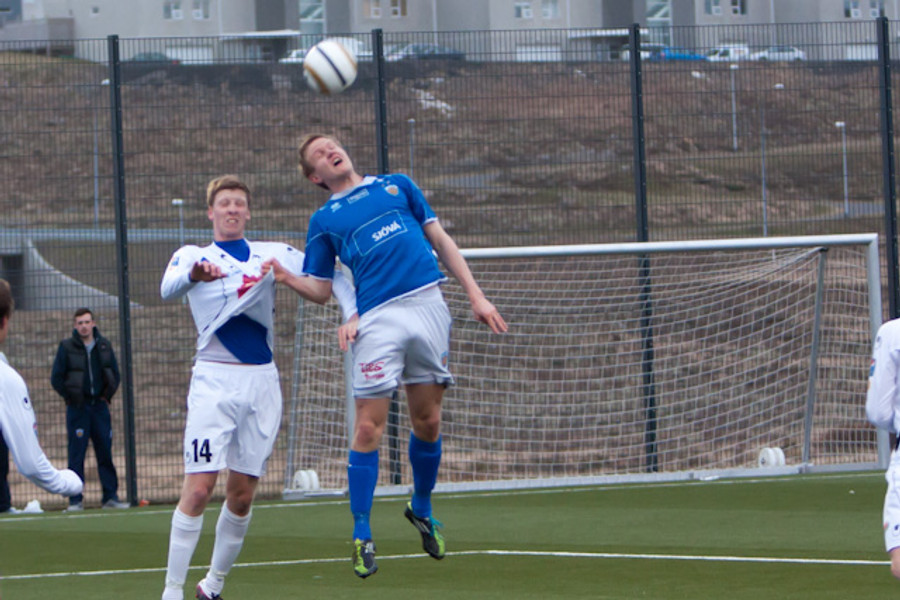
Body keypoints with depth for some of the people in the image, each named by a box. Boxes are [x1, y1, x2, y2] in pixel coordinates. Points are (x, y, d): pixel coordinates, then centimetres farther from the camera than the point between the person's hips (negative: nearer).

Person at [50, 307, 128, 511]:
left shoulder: (104, 346, 8)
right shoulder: (67, 347, -2)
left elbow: (115, 374, 16)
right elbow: (56, 378, 0)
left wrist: (107, 396, 7)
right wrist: (70, 399, -3)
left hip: (99, 405, 3)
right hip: (77, 408, -3)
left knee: (105, 453, 2)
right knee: (76, 454, -5)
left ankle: (110, 496, 6)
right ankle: (76, 500, -4)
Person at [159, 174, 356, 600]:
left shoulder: (273, 255, 12)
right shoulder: (192, 256, 3)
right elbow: (168, 289, -19)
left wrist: (351, 312, -8)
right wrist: (193, 275, -42)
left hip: (262, 381, 3)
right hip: (214, 379, -3)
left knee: (242, 496, 4)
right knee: (199, 489, -13)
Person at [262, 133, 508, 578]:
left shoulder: (397, 186, 18)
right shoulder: (324, 220, 13)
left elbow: (441, 241, 19)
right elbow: (320, 290, 10)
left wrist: (475, 295, 12)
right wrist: (288, 279, -12)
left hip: (428, 306, 2)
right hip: (377, 319, -2)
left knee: (427, 421, 6)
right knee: (368, 428, -8)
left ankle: (421, 508, 28)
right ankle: (362, 537, -2)